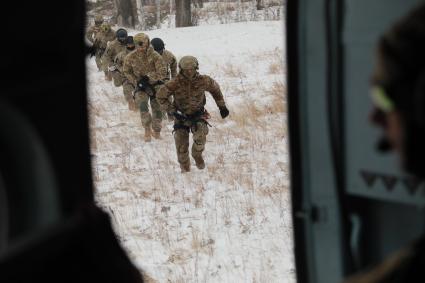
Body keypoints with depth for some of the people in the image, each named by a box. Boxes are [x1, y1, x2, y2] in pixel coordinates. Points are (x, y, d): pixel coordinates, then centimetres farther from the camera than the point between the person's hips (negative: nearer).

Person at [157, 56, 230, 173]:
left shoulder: (203, 81, -14)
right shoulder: (175, 83, -19)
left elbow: (215, 88, 7)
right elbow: (161, 96, -8)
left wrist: (222, 106, 11)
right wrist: (172, 111, -16)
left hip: (198, 115, 0)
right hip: (181, 116, 0)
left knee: (200, 136, -28)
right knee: (182, 147, -2)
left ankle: (197, 155, 4)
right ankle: (185, 169, 23)